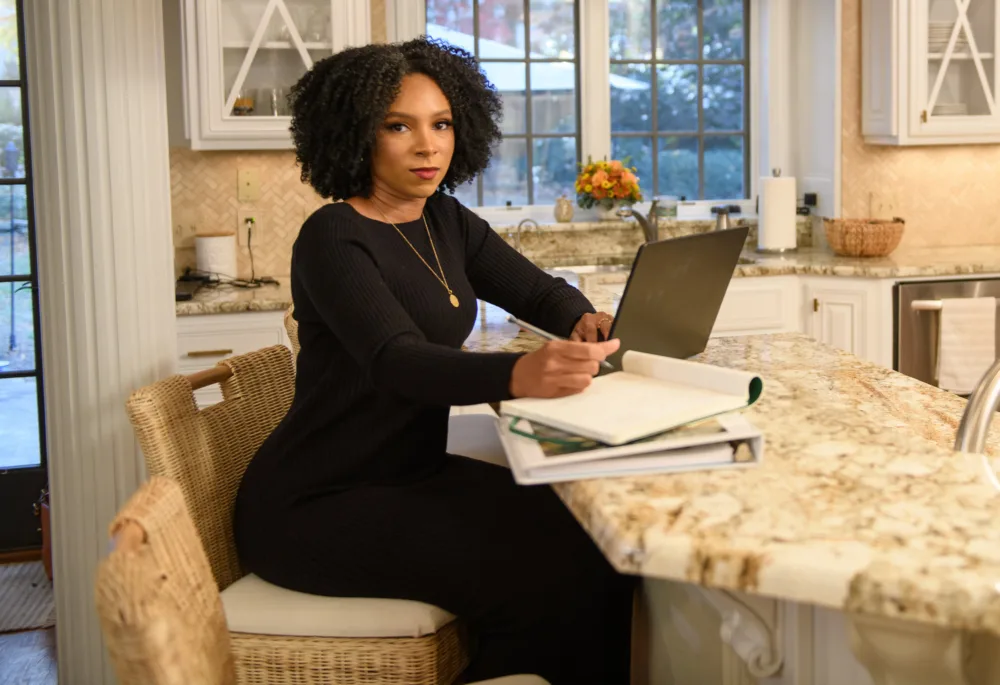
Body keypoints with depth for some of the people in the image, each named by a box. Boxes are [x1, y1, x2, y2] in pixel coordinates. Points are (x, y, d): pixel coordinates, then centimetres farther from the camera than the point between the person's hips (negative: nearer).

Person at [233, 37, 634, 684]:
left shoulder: (446, 222, 8)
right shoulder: (334, 238, -16)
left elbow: (541, 291, 7)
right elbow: (395, 361, -31)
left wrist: (583, 322, -18)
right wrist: (519, 374, -50)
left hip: (413, 476, 7)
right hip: (315, 508, -7)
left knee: (591, 538, -10)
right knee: (542, 577, -22)